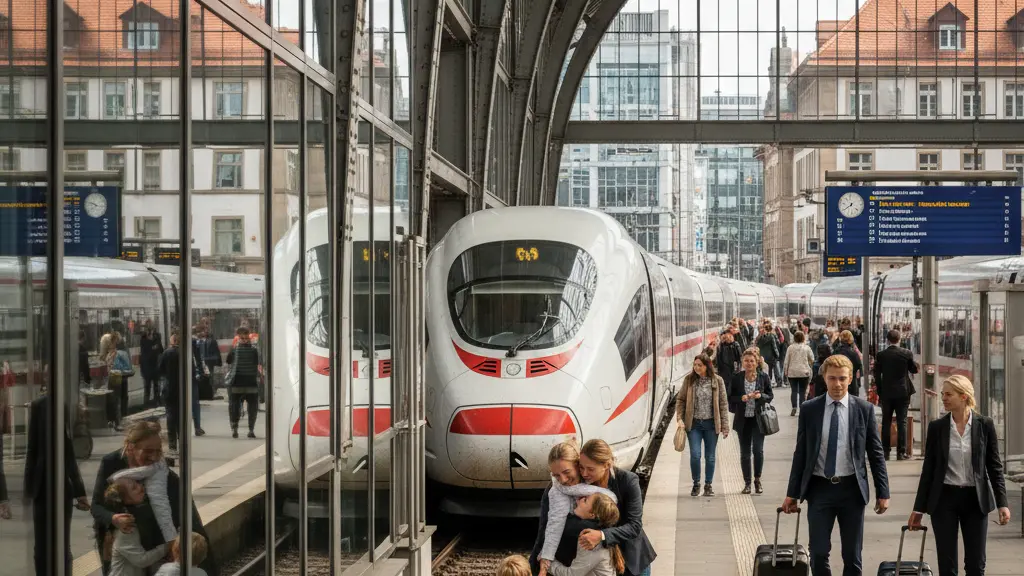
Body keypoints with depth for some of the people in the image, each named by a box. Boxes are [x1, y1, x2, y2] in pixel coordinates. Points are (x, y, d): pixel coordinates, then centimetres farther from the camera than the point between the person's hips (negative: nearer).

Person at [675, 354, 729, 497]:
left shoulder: (717, 381, -2)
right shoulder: (689, 379, -1)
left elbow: (723, 404, 1)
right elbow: (680, 399, 5)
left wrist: (724, 426, -2)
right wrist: (679, 418, -7)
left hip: (711, 423, 0)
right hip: (693, 423, 0)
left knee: (710, 457, 7)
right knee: (695, 455, -7)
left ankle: (708, 485, 21)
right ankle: (696, 484, 12)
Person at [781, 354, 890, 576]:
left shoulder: (864, 409, -1)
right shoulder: (809, 409, 1)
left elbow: (875, 453, 2)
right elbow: (800, 453, 5)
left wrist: (882, 492, -1)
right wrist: (792, 493, 4)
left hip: (851, 488, 0)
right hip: (819, 487, 0)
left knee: (852, 556, 8)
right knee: (818, 554, 0)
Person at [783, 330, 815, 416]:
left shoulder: (790, 348, -2)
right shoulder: (807, 348, -1)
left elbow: (786, 361, 0)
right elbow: (812, 360, 4)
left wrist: (785, 371, 8)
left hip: (792, 373, 0)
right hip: (804, 372, 0)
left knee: (794, 390, 4)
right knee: (802, 391, 5)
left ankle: (794, 407, -11)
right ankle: (802, 408, 2)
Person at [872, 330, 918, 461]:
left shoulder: (881, 355, -5)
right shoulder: (906, 353, -8)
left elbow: (877, 374, 0)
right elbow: (914, 370, 4)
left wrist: (879, 391, 10)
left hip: (886, 393, 1)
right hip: (902, 393, -1)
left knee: (886, 423, 8)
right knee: (902, 422, 2)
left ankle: (885, 452, 8)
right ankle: (901, 452, 0)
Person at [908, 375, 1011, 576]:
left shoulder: (984, 425, -2)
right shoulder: (936, 427, 0)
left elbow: (994, 466, 1)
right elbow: (928, 469, 4)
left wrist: (1002, 503, -6)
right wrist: (919, 509, 5)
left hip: (975, 499, 0)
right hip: (944, 499, 1)